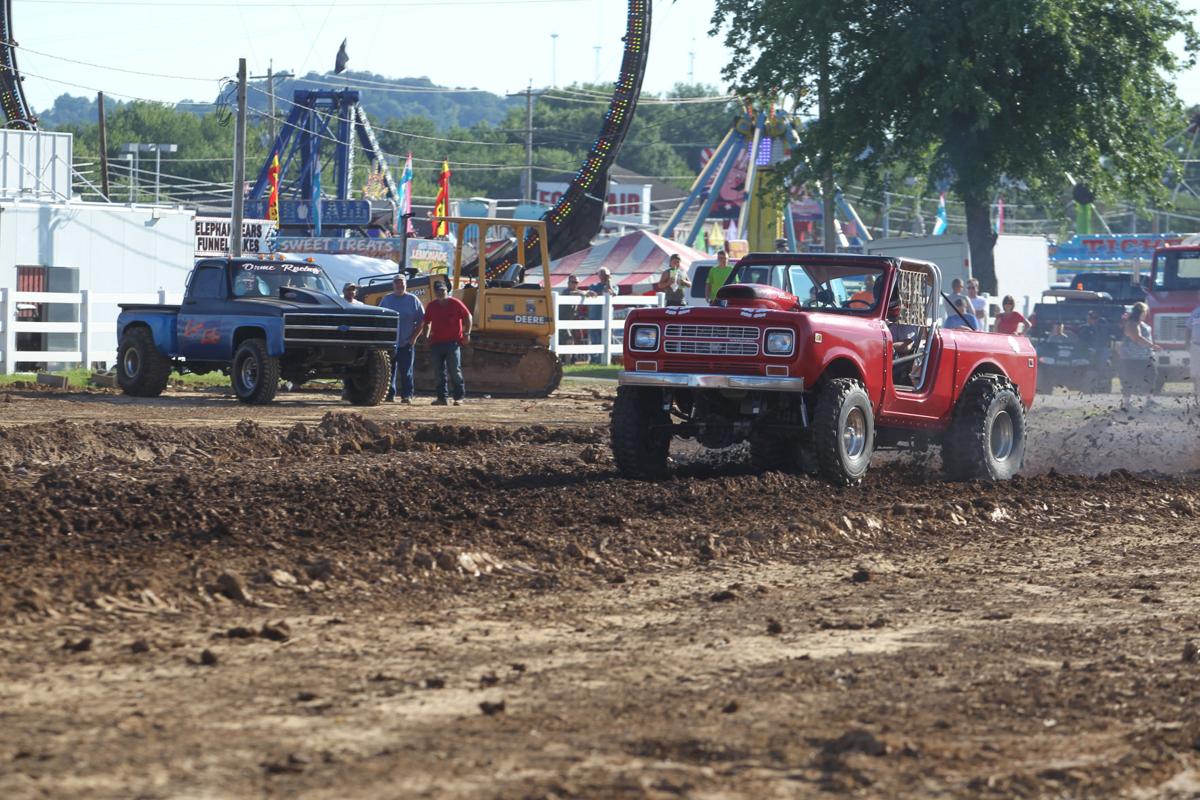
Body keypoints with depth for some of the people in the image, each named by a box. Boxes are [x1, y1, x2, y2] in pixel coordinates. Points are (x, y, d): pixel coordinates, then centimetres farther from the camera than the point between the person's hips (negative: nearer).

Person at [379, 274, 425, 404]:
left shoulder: (412, 300, 4)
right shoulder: (386, 300, 9)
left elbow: (421, 320, 5)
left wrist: (414, 337, -3)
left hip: (406, 343, -2)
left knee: (406, 371, -3)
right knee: (390, 370, 3)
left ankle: (407, 395, -1)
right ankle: (390, 394, 9)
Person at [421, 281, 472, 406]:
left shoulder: (455, 303, -1)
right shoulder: (432, 306, 11)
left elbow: (468, 316, 4)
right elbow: (427, 323, 22)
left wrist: (467, 333, -2)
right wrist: (427, 336, 8)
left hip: (453, 342, -4)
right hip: (436, 343, 4)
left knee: (455, 371, -6)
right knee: (439, 372, 4)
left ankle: (459, 397, -1)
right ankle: (441, 398, 8)